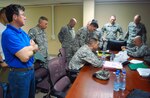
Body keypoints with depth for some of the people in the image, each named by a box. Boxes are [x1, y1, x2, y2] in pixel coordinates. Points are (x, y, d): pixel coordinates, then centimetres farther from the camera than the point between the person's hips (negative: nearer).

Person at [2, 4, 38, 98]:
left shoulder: (23, 32, 8)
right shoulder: (9, 34, -21)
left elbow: (36, 47, 8)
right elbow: (25, 57, -27)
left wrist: (30, 48, -14)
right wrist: (32, 48, -6)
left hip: (30, 70, 8)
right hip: (19, 74, -8)